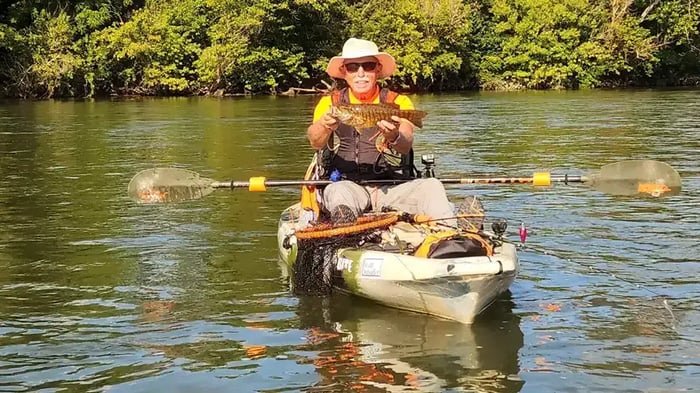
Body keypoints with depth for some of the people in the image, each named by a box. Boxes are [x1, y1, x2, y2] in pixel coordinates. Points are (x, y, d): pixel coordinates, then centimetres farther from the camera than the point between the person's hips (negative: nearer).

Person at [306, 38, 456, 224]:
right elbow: (315, 142, -12)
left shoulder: (399, 102, 7)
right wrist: (324, 126, -38)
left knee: (431, 186, -26)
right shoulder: (330, 102, 8)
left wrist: (394, 137, -39)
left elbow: (406, 146, -13)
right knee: (338, 193, -34)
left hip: (391, 186, 1)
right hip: (346, 184, -1)